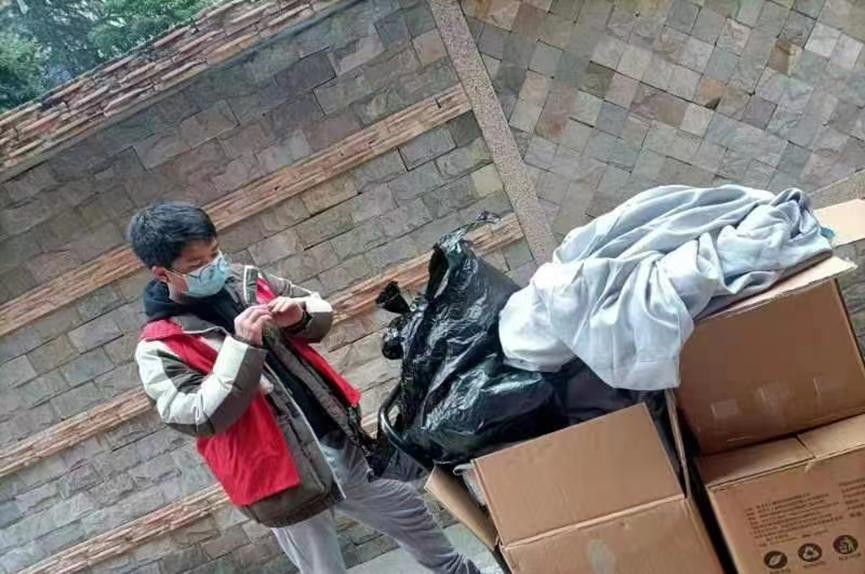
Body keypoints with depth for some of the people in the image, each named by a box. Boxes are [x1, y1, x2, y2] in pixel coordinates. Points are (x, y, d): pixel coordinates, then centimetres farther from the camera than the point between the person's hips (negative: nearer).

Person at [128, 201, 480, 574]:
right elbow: (201, 418, -21)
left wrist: (300, 315, -10)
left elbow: (321, 312, 13)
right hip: (282, 475, -5)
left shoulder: (243, 280, 3)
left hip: (338, 441, 6)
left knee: (409, 513, 22)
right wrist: (241, 345, -27)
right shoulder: (159, 349, -11)